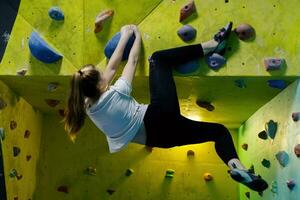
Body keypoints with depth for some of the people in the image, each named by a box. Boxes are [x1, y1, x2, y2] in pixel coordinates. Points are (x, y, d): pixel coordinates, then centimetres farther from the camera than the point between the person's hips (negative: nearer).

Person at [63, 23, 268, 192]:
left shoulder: (89, 107, 6)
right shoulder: (115, 93, -14)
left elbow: (112, 67, 14)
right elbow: (133, 61, -1)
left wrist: (124, 37, 20)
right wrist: (137, 35, 18)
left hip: (154, 136, 7)